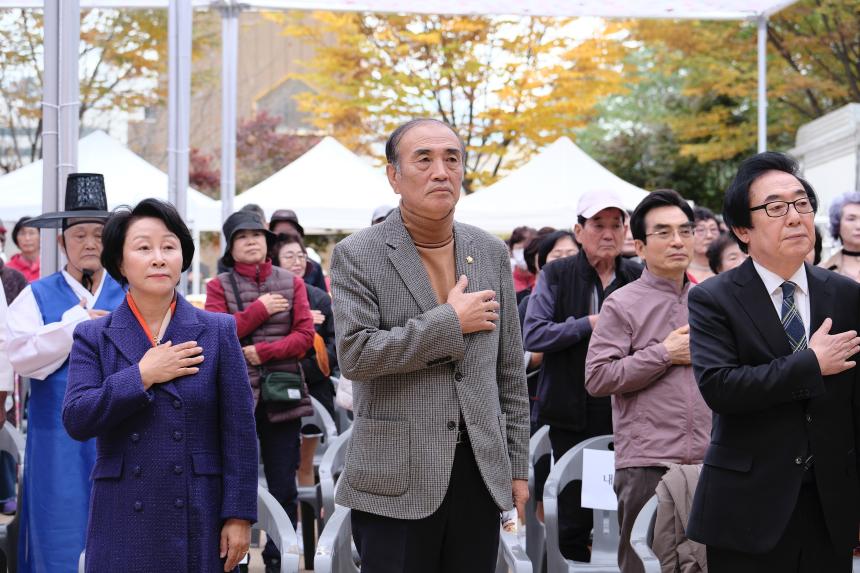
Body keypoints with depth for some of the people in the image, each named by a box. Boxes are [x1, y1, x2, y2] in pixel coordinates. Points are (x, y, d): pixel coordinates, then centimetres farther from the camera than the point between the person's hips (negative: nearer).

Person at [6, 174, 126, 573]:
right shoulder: (38, 296, 4)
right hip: (61, 444, -1)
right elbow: (21, 356, -10)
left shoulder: (128, 296, 9)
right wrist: (78, 322, -10)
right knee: (64, 537, 1)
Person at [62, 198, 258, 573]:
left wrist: (239, 516, -4)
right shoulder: (93, 338, 7)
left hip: (200, 522, 0)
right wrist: (142, 376, -10)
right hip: (122, 526, 0)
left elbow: (240, 432, 1)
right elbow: (76, 420, -6)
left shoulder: (218, 332, 4)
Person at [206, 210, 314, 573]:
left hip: (282, 395, 2)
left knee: (284, 486, 5)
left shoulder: (291, 283, 8)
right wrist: (260, 309, -11)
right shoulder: (219, 286, 4)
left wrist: (264, 351, -11)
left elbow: (305, 335, 0)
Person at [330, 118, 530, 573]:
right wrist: (449, 323, -13)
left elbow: (510, 370, 14)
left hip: (481, 475, 4)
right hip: (396, 481, -4)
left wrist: (518, 465, 11)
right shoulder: (357, 255, -4)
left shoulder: (491, 253, 10)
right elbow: (354, 355, -16)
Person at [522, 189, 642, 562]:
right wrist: (588, 324, -14)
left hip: (624, 413, 2)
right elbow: (532, 335, -8)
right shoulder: (556, 276, 1)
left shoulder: (638, 279, 7)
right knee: (574, 512, 3)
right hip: (573, 412, -2)